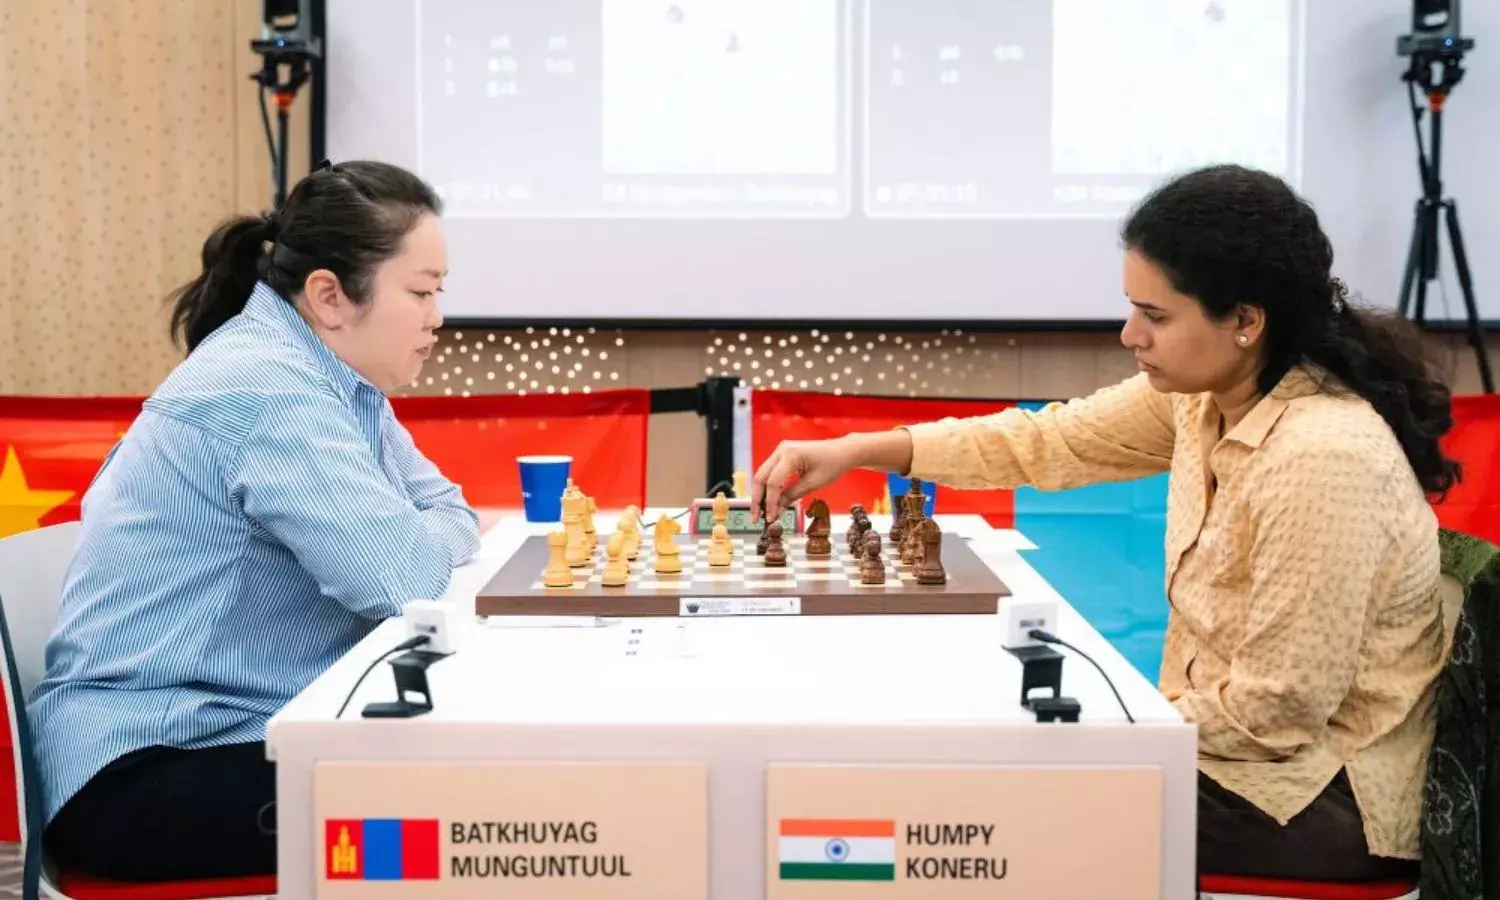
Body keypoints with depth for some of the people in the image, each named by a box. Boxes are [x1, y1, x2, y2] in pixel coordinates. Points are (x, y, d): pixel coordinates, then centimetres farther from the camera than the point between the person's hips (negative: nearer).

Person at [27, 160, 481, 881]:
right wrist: (422, 541, -4)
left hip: (244, 727, 9)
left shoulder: (327, 375, 9)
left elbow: (448, 510, 12)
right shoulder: (268, 388, -21)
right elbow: (399, 576, -26)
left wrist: (416, 541, -10)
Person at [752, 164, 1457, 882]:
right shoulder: (1206, 393, -6)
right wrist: (857, 450, -4)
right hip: (1238, 740, 7)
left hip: (1320, 796, -7)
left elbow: (1275, 710, -26)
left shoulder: (1323, 460, -31)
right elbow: (1048, 442, 3)